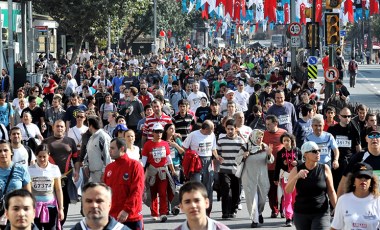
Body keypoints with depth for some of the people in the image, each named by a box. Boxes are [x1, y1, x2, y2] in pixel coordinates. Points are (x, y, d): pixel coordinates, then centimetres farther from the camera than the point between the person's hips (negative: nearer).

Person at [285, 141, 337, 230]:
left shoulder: (324, 169, -1)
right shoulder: (296, 170, 0)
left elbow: (331, 192, 4)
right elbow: (288, 191, -10)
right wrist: (297, 176, -25)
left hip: (321, 213, -2)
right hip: (301, 213, 2)